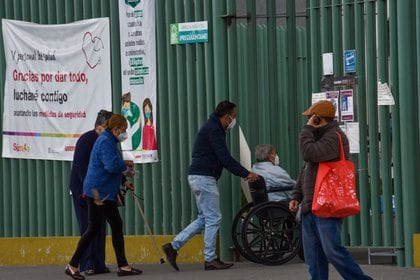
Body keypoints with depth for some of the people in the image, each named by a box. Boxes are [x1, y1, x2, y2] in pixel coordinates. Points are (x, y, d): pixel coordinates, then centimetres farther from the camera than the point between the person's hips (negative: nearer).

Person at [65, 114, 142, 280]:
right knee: (93, 228, -5)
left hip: (106, 192, 11)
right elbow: (112, 165, -27)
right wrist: (126, 164, -10)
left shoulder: (109, 141, 17)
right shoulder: (105, 142, -16)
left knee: (116, 226, 9)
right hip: (97, 191, -11)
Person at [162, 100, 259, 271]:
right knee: (214, 219, -5)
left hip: (198, 178, 11)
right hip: (204, 178, -11)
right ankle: (210, 260, 0)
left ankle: (173, 247, 10)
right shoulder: (214, 130, -14)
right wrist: (246, 174, -13)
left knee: (204, 219, 14)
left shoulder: (212, 128, 20)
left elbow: (222, 158, 23)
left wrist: (243, 173, 17)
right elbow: (225, 159, -19)